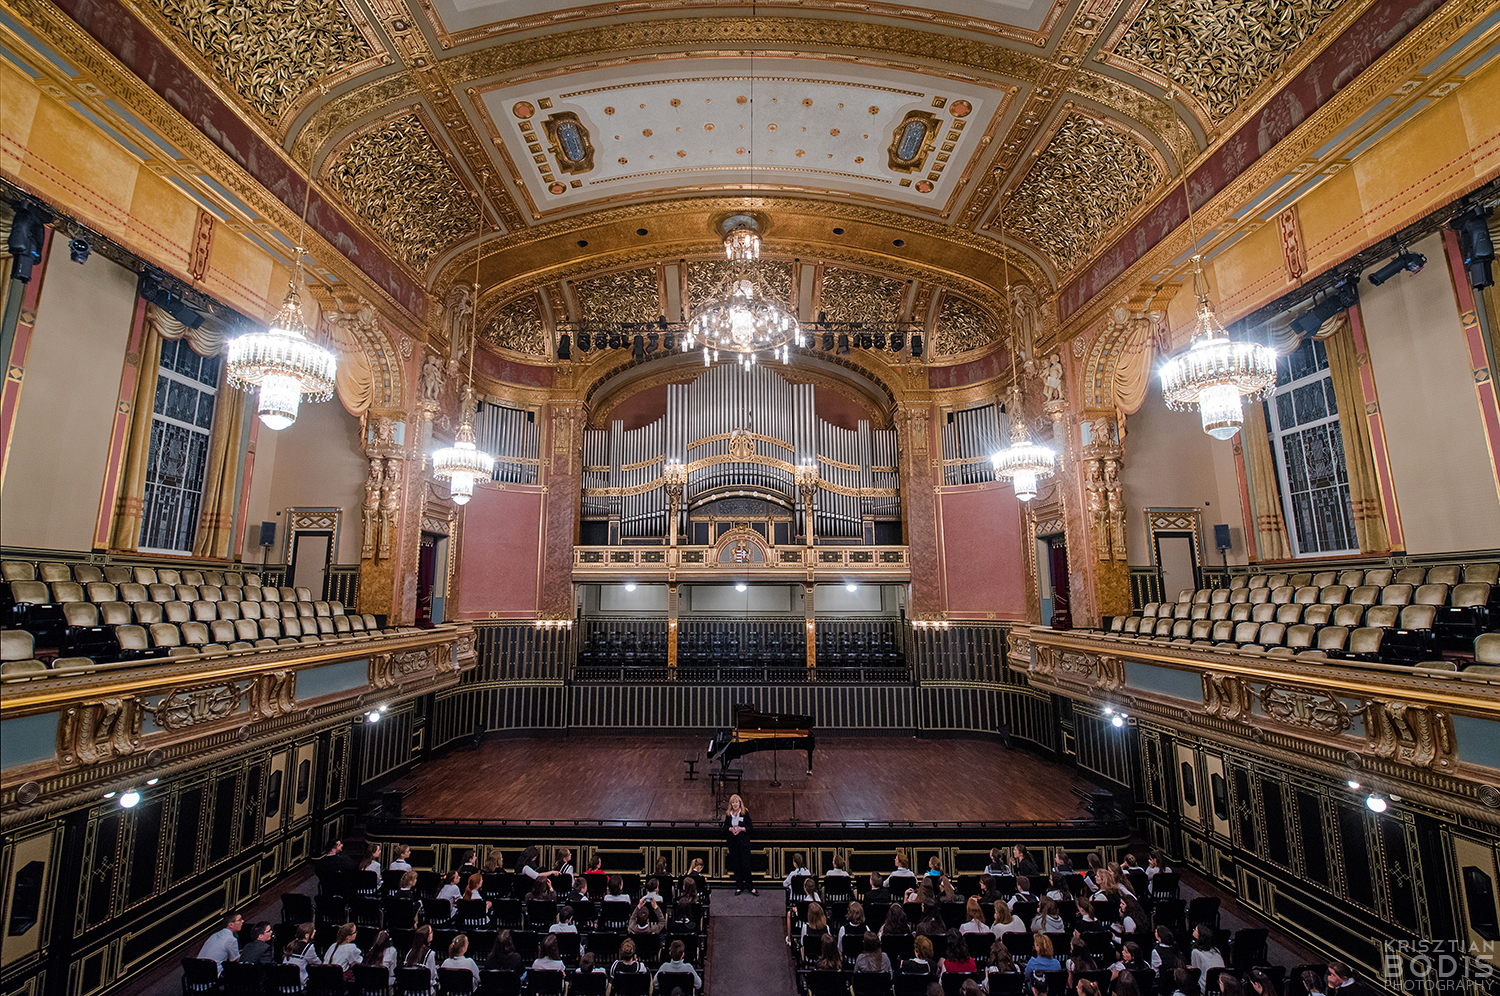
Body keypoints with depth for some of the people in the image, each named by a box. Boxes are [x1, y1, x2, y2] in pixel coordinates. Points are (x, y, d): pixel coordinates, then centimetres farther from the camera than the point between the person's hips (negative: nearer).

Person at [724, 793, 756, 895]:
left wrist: (741, 828, -19)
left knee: (745, 864, -2)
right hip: (733, 842, 3)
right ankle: (739, 887, 18)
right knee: (735, 865, 6)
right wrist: (730, 829, -12)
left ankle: (750, 887, 11)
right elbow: (725, 827, 8)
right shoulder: (728, 814, 6)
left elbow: (749, 827, -3)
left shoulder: (745, 813, -3)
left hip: (744, 841, -3)